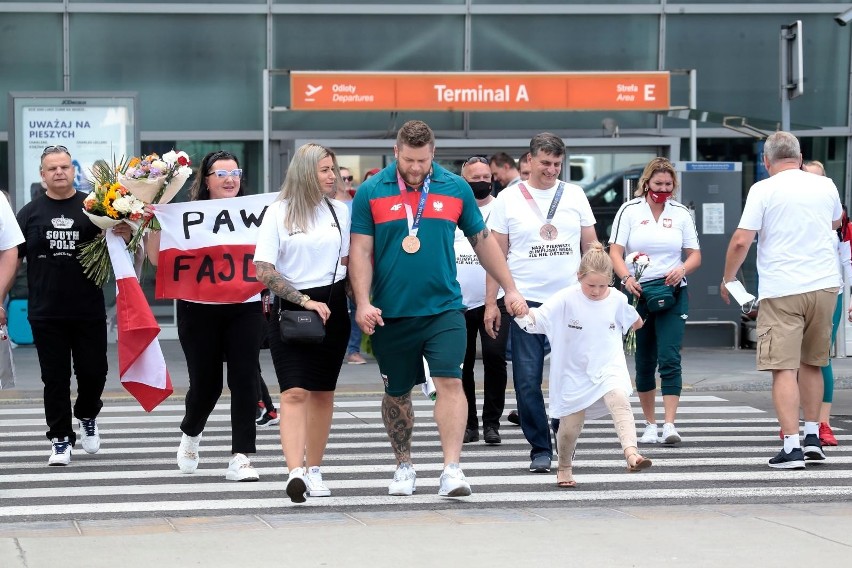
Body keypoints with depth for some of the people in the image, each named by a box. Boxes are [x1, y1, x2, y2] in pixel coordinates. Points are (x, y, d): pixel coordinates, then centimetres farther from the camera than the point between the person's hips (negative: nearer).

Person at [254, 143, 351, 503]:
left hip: (332, 309, 4)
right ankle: (295, 471, -26)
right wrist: (305, 301, -14)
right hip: (290, 310, -4)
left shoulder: (340, 211, 9)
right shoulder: (278, 212, -3)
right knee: (295, 392, -15)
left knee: (322, 392, 8)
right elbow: (263, 270, -9)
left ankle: (314, 469, 18)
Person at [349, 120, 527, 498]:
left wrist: (510, 289, 12)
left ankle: (452, 469, -17)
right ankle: (404, 467, 28)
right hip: (390, 314, 0)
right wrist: (363, 303, -12)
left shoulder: (455, 189, 3)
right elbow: (361, 251, -2)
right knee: (396, 393, 11)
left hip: (443, 308, 0)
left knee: (449, 382, -15)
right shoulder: (371, 192, -2)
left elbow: (482, 241, 11)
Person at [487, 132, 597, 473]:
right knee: (528, 379, -3)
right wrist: (491, 302, -1)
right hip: (526, 301, -1)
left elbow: (591, 247, 12)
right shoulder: (508, 199, 3)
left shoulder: (575, 195, 7)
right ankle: (540, 448, 6)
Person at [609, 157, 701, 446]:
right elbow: (615, 252, -4)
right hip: (637, 293, 0)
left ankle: (670, 424, -16)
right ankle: (650, 424, 18)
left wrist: (681, 270, -12)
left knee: (669, 358, -12)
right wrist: (627, 278, -22)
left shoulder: (680, 213, 8)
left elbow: (695, 255, 10)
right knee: (644, 362, 7)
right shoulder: (629, 211, 2)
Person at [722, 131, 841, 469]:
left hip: (781, 291, -4)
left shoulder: (763, 190, -5)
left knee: (784, 368, -4)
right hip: (824, 286, 5)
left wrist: (728, 278, 7)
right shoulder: (825, 186, 9)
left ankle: (792, 446, -11)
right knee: (812, 363, 20)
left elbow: (741, 241, -9)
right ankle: (813, 436, 24)